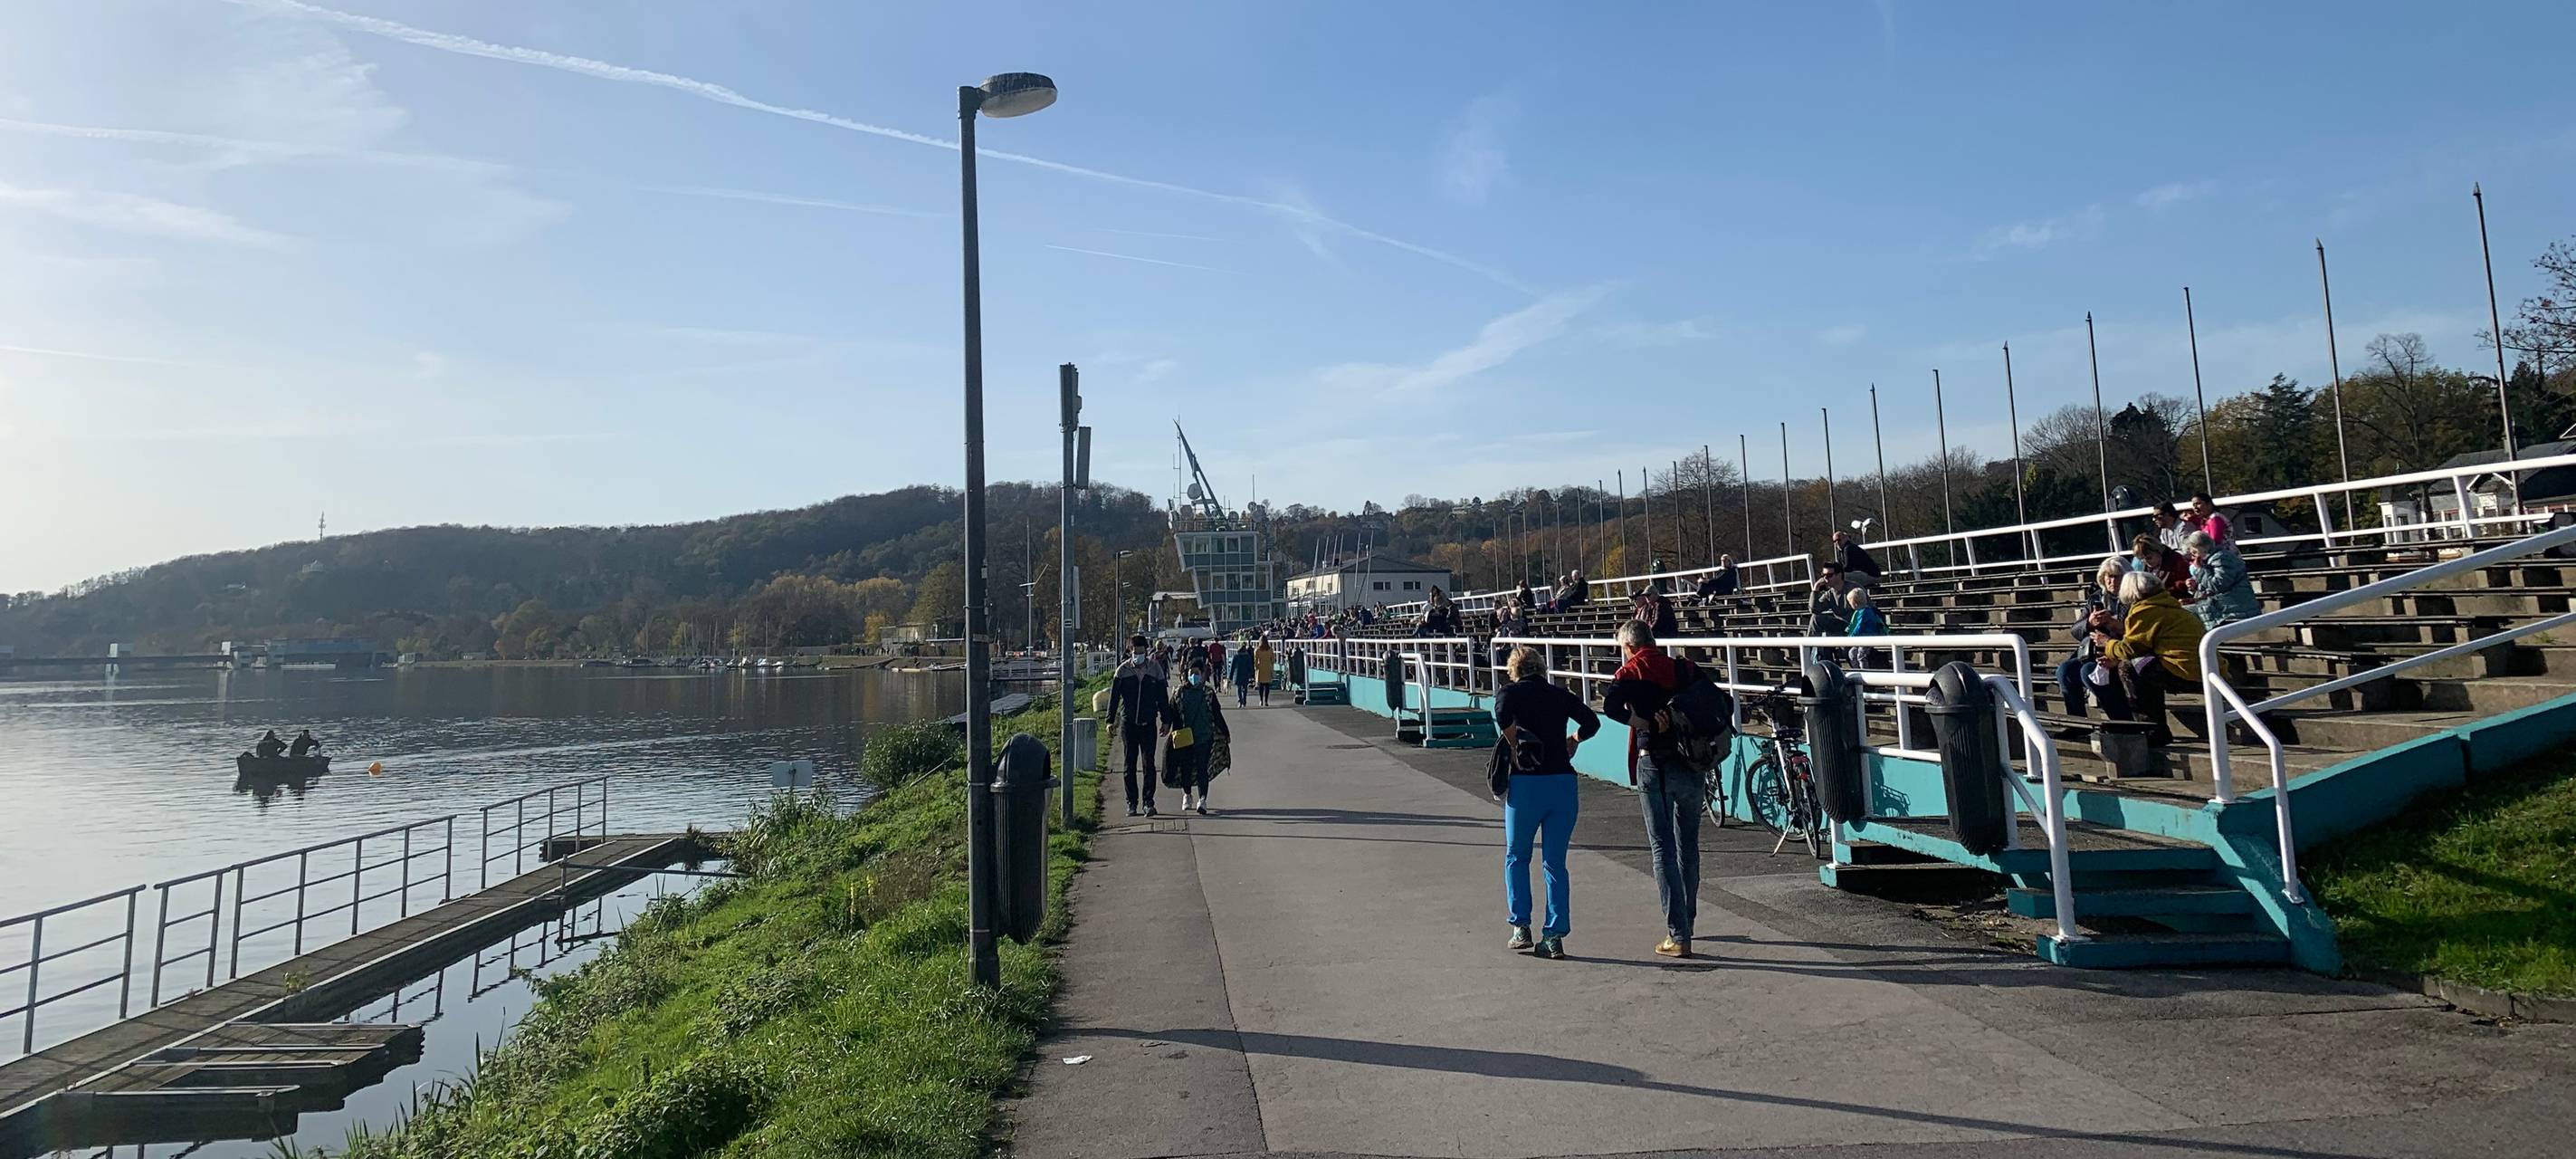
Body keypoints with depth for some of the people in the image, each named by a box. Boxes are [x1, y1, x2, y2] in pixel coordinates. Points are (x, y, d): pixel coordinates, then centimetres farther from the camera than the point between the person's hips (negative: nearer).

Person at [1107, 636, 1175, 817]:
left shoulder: (1155, 668, 2)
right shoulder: (1123, 670, 0)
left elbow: (1163, 696, 7)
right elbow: (1114, 697, 2)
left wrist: (1166, 721, 6)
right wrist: (1110, 720, -4)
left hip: (1149, 723, 0)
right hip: (1128, 723, 0)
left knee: (1149, 763, -4)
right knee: (1129, 764, 6)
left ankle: (1149, 802, -1)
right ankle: (1131, 803, 13)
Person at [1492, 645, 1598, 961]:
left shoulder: (1510, 692, 1)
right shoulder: (1560, 695, 12)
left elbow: (1502, 714, -20)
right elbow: (1592, 721, 7)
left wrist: (1514, 746, -10)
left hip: (1526, 783, -3)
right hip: (1564, 783, 3)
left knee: (1516, 857, 15)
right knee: (1555, 863, 9)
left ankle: (1521, 927, 9)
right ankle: (1554, 937, 5)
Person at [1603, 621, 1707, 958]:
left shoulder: (1632, 671, -4)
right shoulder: (1685, 668, 9)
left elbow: (1611, 706, -22)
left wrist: (1645, 724, -14)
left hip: (1655, 765, -5)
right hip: (1694, 765, 5)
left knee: (1663, 849, 0)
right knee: (1688, 845, 19)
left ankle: (1678, 937, -3)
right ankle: (1688, 919, 34)